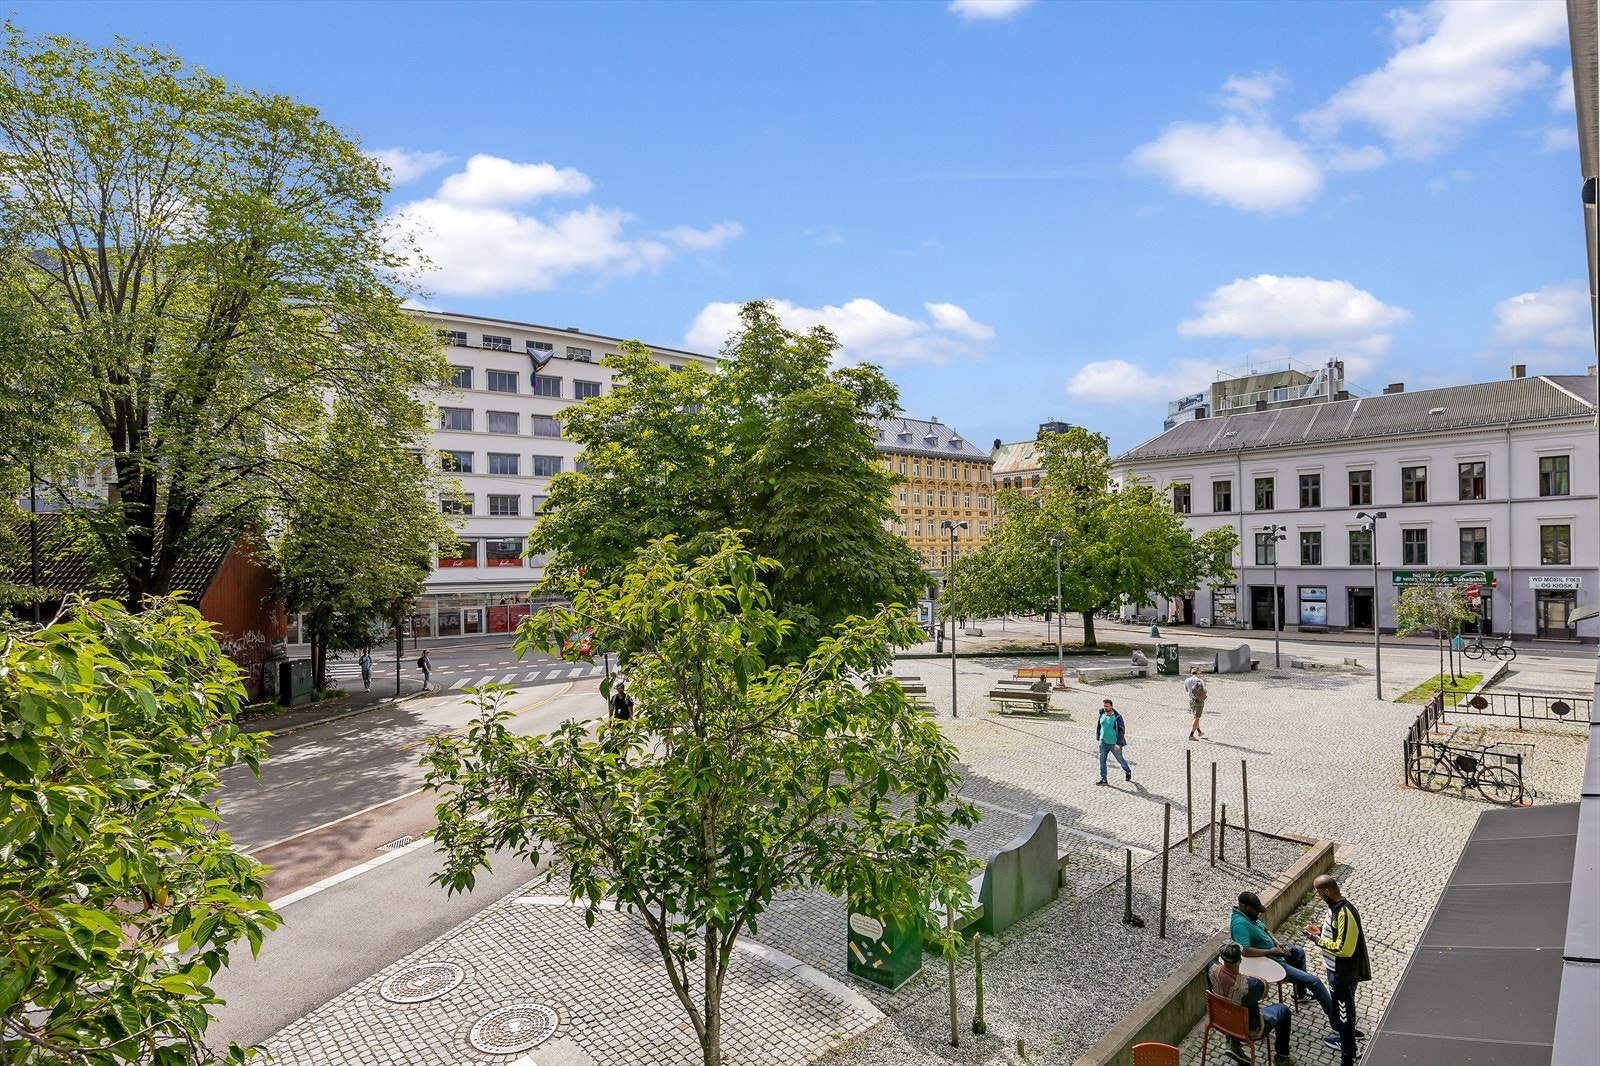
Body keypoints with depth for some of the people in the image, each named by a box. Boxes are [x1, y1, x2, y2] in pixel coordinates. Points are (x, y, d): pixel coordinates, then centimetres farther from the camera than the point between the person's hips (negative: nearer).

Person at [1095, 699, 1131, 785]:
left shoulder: (1117, 717, -18)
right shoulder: (1102, 715, -2)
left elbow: (1122, 731, -16)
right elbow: (1098, 726, 12)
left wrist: (1118, 744, -21)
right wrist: (1098, 737, 12)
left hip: (1114, 744, -4)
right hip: (1103, 742, 4)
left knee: (1120, 759, 13)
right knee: (1102, 760, -1)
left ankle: (1128, 771, 41)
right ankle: (1103, 779, 6)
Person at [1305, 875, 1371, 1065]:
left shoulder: (1344, 914, -32)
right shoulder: (1336, 906, -2)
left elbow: (1342, 948, -28)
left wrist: (1317, 940, -21)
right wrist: (1321, 930, 0)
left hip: (1343, 972, -9)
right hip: (1336, 968, 9)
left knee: (1344, 1010, 4)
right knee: (1338, 1004, 27)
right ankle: (1343, 1035, 48)